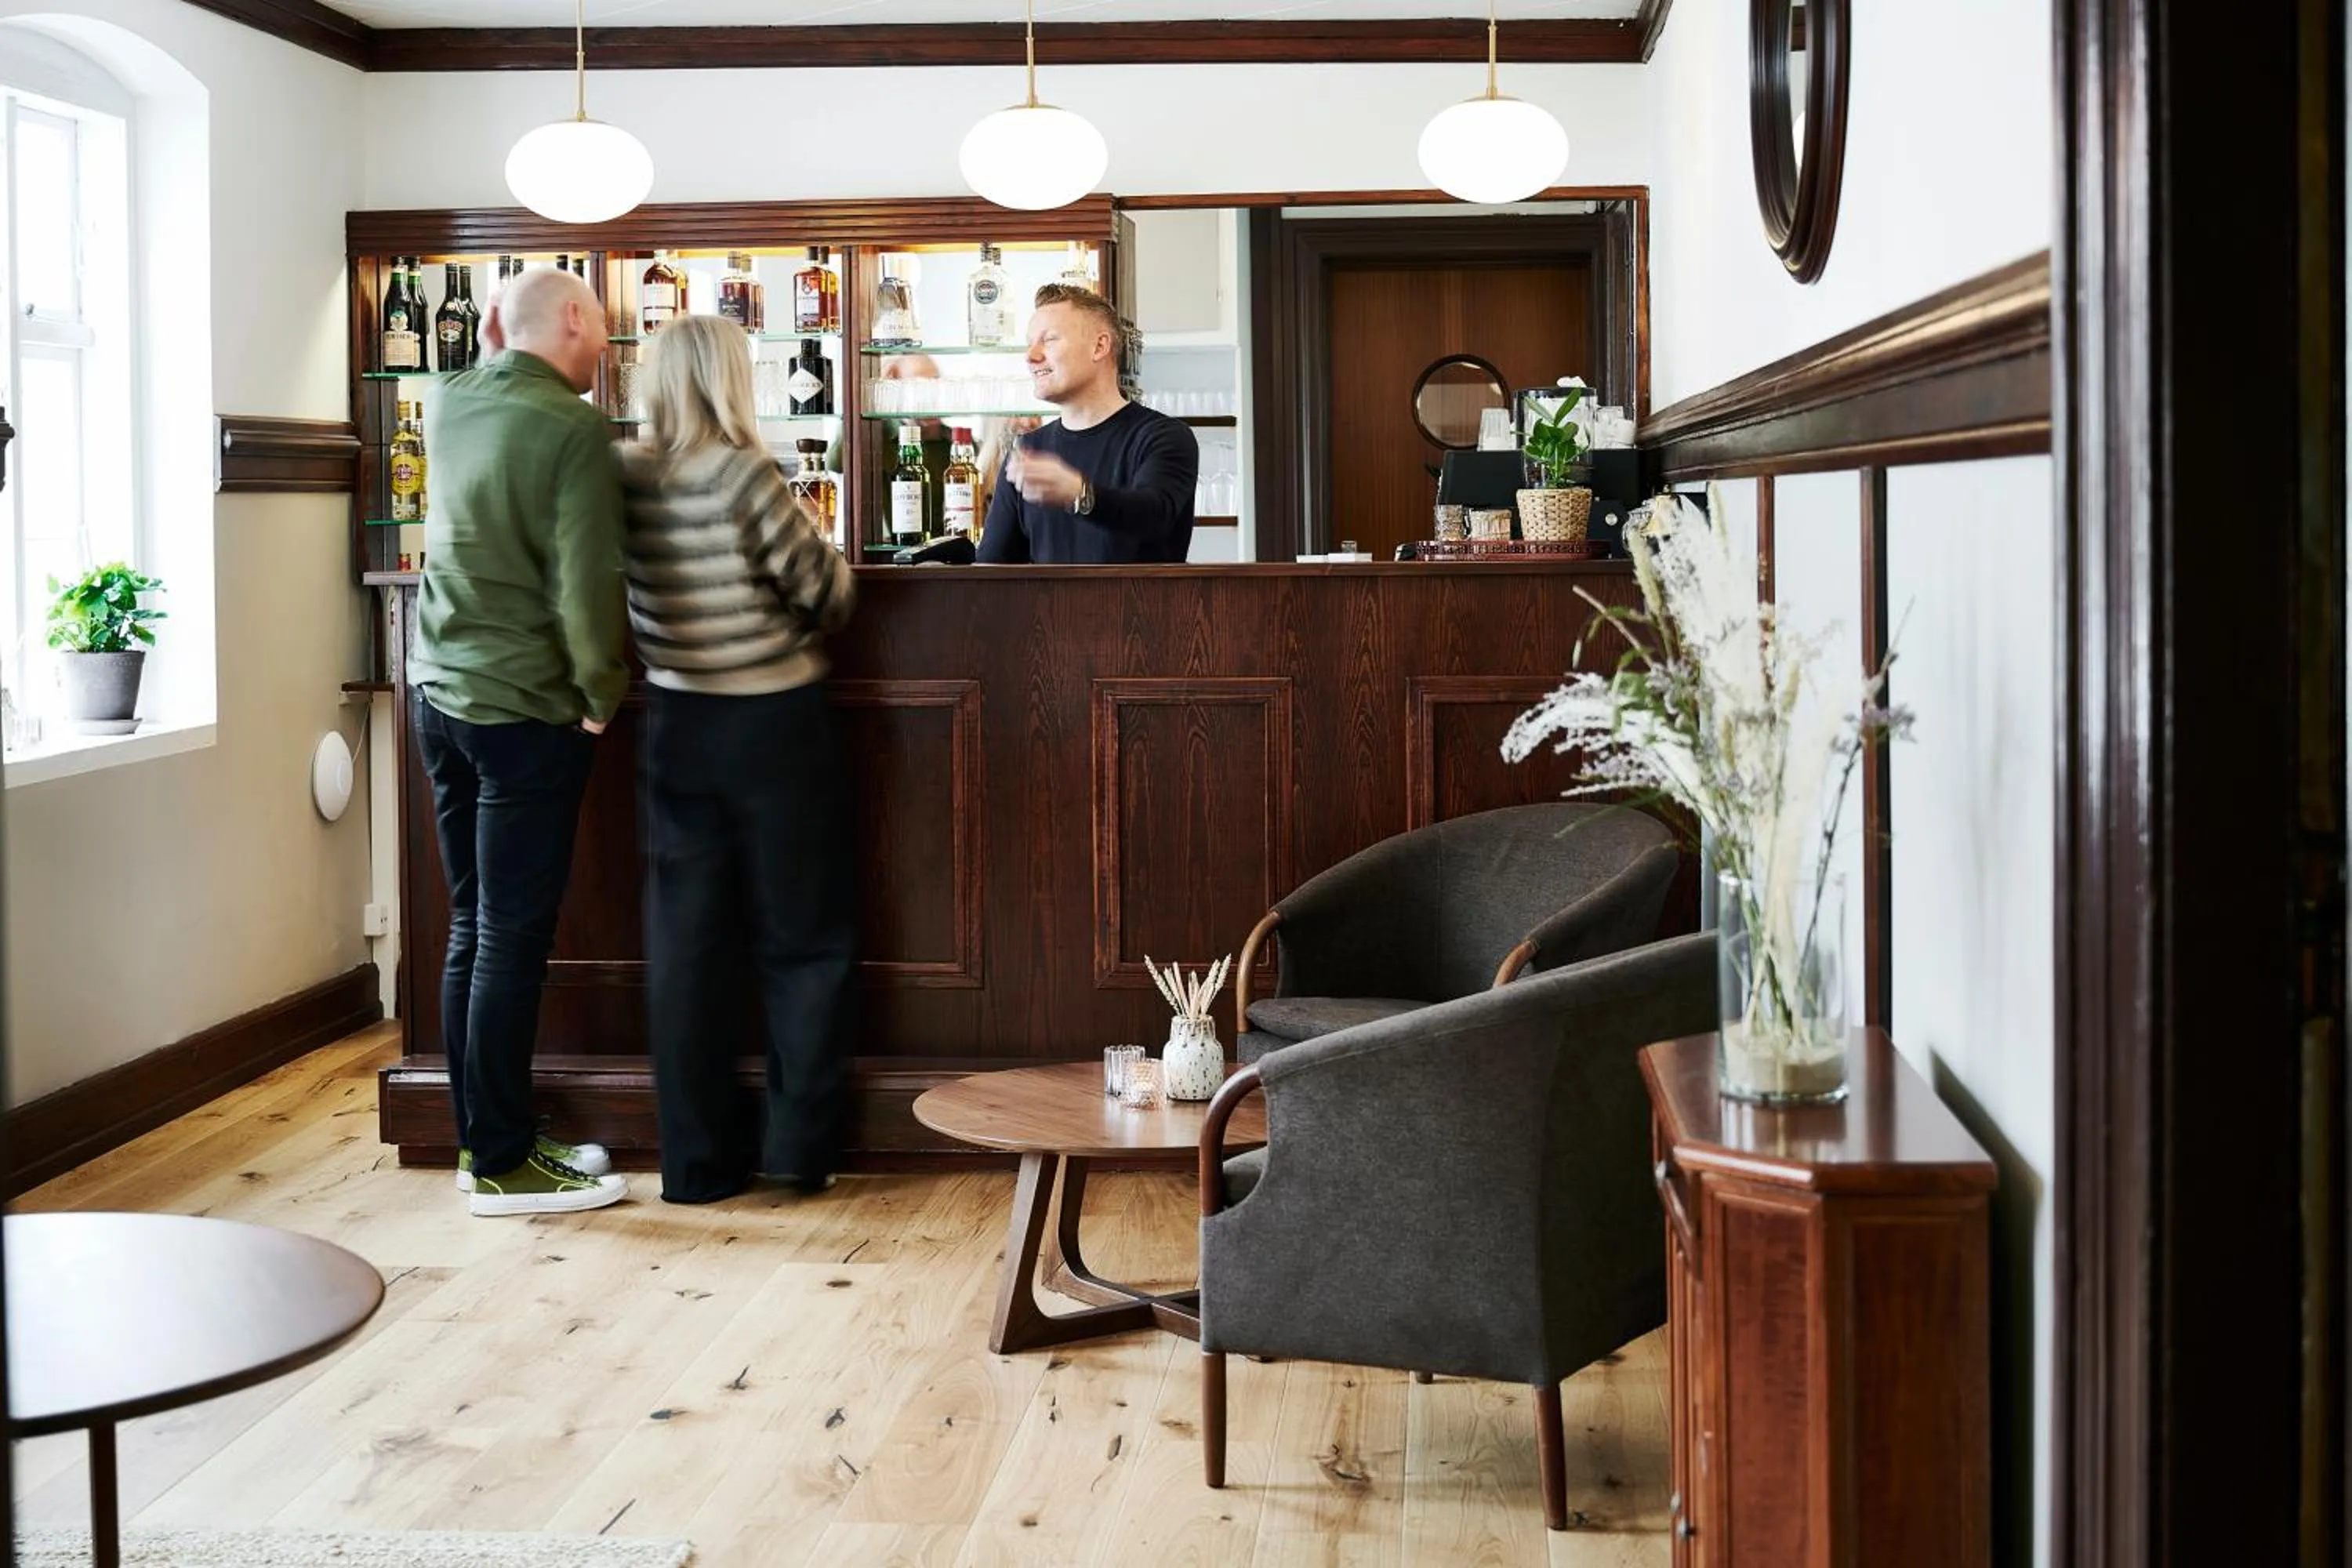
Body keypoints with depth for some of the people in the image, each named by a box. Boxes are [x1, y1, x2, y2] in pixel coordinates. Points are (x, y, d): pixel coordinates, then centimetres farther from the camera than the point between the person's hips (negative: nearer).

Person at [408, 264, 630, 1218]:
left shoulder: (447, 407, 6)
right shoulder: (570, 430, -15)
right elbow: (586, 586, -18)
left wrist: (497, 351, 23)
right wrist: (604, 693, -4)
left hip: (439, 692, 8)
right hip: (523, 708, -8)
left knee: (473, 927, 13)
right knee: (513, 937, -1)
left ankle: (482, 1137, 21)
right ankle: (500, 1165, 5)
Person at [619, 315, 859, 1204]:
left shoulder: (626, 477, -1)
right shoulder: (742, 474, -16)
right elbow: (821, 586, -9)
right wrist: (828, 600, 12)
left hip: (675, 725, 5)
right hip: (771, 724, -4)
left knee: (684, 943, 8)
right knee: (804, 938, 9)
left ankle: (700, 1159, 12)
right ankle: (800, 1144, 10)